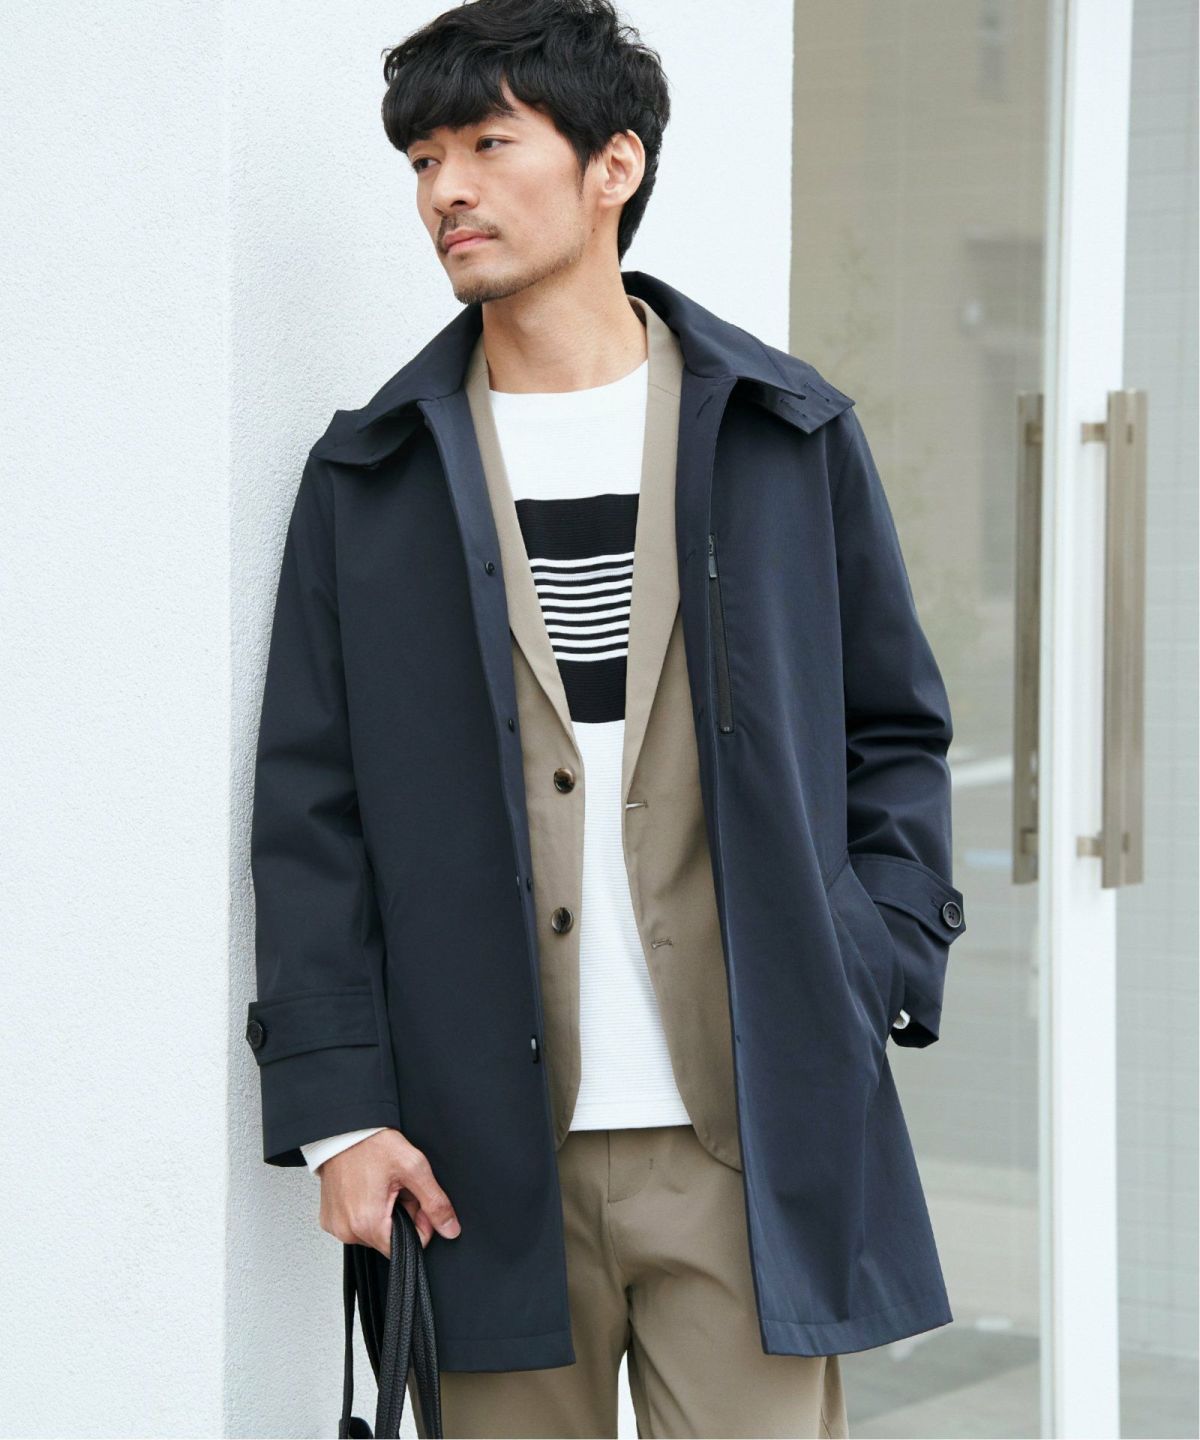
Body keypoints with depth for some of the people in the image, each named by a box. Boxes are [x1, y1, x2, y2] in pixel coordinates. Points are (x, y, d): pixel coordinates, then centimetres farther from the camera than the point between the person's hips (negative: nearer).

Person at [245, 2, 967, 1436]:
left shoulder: (791, 437, 7)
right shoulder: (370, 476, 7)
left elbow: (896, 732, 13)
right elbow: (309, 811, 5)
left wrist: (882, 974, -1)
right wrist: (337, 1104, -3)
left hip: (752, 1137, 0)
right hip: (484, 1156, 1)